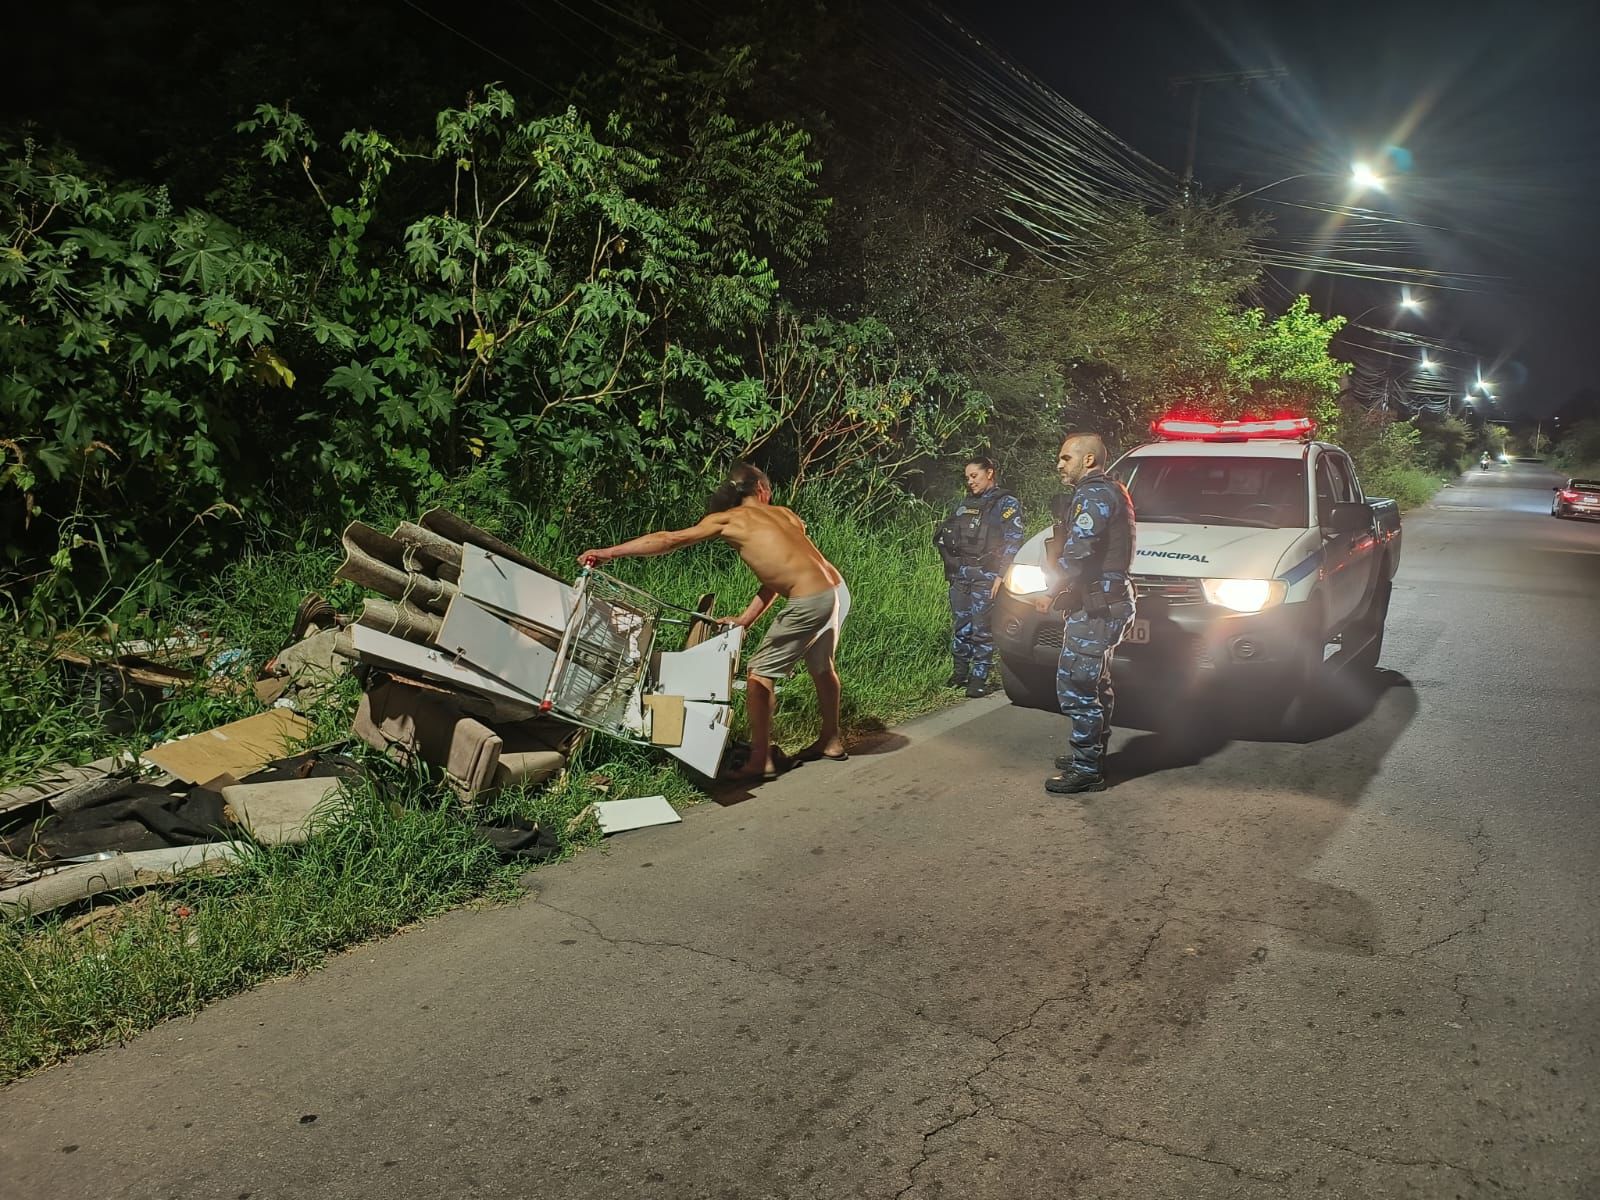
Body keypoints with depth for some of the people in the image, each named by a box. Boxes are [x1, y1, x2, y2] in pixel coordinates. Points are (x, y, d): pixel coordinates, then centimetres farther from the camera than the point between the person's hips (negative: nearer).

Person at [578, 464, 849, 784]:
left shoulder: (728, 519, 4)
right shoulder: (783, 513, 21)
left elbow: (669, 539, 3)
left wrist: (608, 552, 7)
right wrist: (746, 619, 20)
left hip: (811, 601, -7)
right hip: (838, 590, 7)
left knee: (760, 672, 6)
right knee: (821, 665, 27)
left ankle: (761, 760, 7)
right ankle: (831, 741, 44)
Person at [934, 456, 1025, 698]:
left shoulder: (1006, 503, -1)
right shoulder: (965, 503, 18)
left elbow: (1013, 541, -9)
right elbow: (945, 535, 23)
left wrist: (1001, 575, -16)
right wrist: (950, 561, 11)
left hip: (985, 577, -6)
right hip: (959, 575, 6)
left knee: (981, 628, -6)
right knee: (960, 626, 8)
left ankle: (979, 677, -1)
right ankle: (960, 672, 18)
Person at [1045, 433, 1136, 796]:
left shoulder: (1093, 496, -15)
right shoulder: (1111, 491, 19)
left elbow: (1077, 553, -23)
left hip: (1095, 607, -11)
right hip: (1108, 602, 11)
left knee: (1075, 687, -8)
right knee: (1096, 684, 19)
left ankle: (1086, 769, -2)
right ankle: (1093, 756, 31)